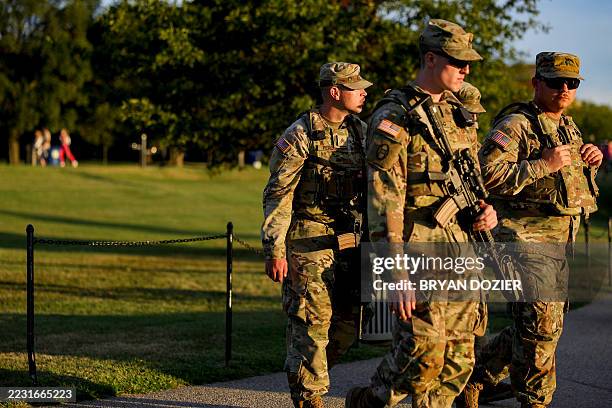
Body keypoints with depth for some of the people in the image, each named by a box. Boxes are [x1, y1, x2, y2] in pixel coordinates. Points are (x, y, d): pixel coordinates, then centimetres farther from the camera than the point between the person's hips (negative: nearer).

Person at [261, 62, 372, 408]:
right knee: (312, 322, -5)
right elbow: (277, 195, -9)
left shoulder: (362, 132, 11)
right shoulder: (300, 136, -8)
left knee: (348, 322, 9)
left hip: (350, 241, 6)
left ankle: (307, 375, 28)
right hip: (309, 242, -6)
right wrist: (274, 250, -13)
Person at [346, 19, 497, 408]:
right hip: (417, 244, -7)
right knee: (424, 350, -12)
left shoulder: (460, 116, 15)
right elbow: (384, 200, -15)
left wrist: (488, 208, 5)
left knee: (460, 356, 7)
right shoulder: (394, 118, -9)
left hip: (460, 244, 7)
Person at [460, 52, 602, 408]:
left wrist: (591, 161, 7)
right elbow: (488, 174, -25)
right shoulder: (516, 125, -12)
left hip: (559, 244, 9)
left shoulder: (569, 127, 17)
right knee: (541, 328, -9)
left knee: (538, 329, 13)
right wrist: (544, 165, -24)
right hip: (526, 240, -9)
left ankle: (477, 375, 27)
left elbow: (577, 184, 29)